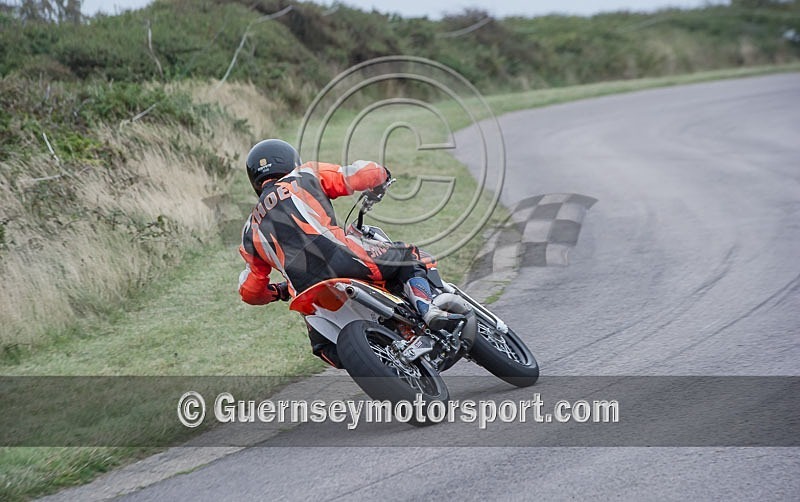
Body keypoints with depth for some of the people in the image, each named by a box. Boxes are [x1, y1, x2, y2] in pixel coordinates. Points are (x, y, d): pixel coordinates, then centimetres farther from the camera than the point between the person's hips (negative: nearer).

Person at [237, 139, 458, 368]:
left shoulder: (251, 231, 25)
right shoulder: (304, 177, 15)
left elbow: (251, 292, 27)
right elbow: (363, 174, 7)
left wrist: (279, 291, 48)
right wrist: (381, 174, 31)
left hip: (308, 296, 3)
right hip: (343, 261, -3)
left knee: (324, 345, 30)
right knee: (409, 257, 19)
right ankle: (428, 309, -9)